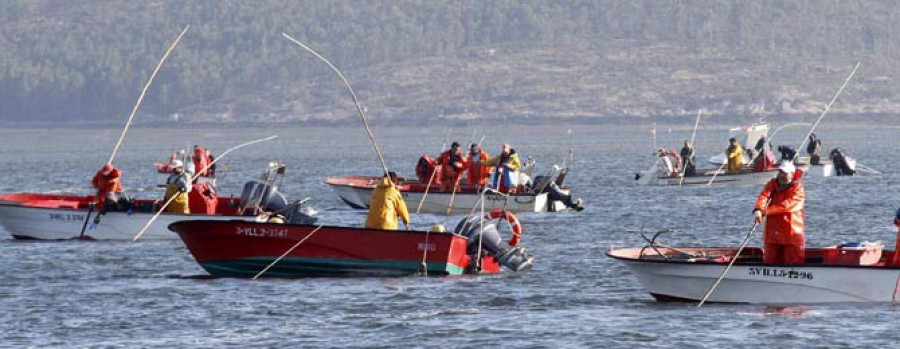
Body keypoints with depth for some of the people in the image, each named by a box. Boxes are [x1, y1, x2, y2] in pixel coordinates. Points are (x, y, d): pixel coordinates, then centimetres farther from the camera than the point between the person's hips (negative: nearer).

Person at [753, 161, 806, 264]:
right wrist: (758, 210, -29)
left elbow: (788, 204, -20)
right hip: (772, 231, 5)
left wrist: (768, 210, -24)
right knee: (770, 260, 11)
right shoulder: (773, 184, 10)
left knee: (794, 262, -4)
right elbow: (764, 196, -9)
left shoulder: (798, 188, -4)